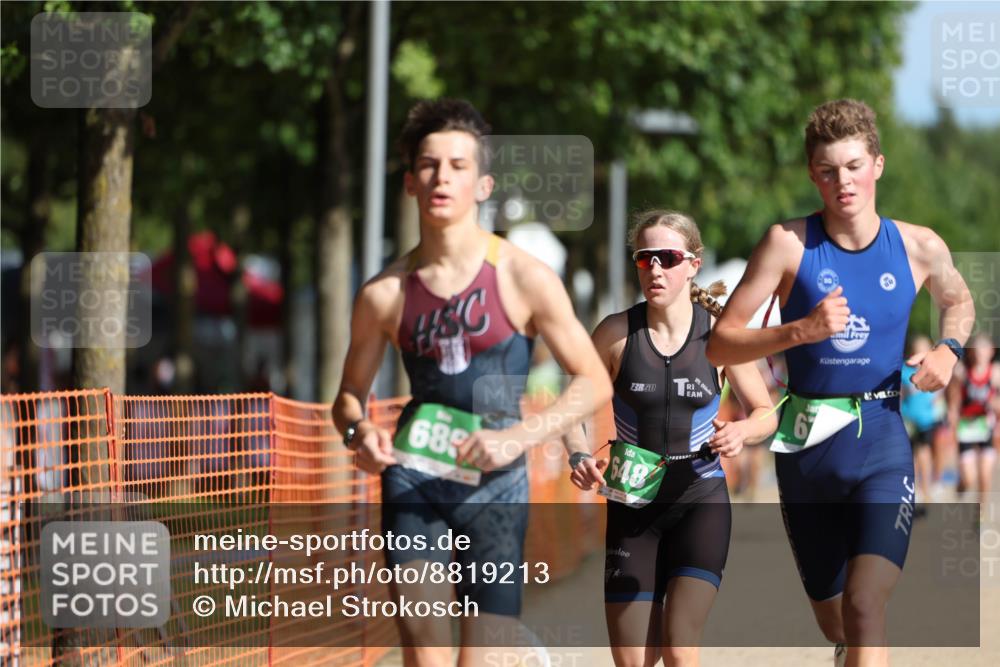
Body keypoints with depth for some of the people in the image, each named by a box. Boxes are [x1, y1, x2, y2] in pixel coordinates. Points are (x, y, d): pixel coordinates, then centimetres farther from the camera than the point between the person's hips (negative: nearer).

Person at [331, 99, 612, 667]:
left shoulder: (524, 279, -4)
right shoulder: (385, 294, 3)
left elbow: (595, 383, -1)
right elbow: (351, 393, 17)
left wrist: (518, 437, -14)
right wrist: (359, 431, -7)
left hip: (495, 486, -1)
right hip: (413, 480, 1)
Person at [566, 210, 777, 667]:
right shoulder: (617, 333, -7)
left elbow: (765, 412, 4)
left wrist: (742, 432, -19)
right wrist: (579, 456, -17)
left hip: (701, 500, -1)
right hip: (632, 504, 1)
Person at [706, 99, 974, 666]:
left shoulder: (919, 248, -2)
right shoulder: (789, 243, -7)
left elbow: (959, 301, 23)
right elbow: (720, 346, -9)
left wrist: (949, 350, 1)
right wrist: (802, 330, -23)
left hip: (882, 443, -1)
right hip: (807, 447, 1)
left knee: (865, 608, -21)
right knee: (833, 619, 16)